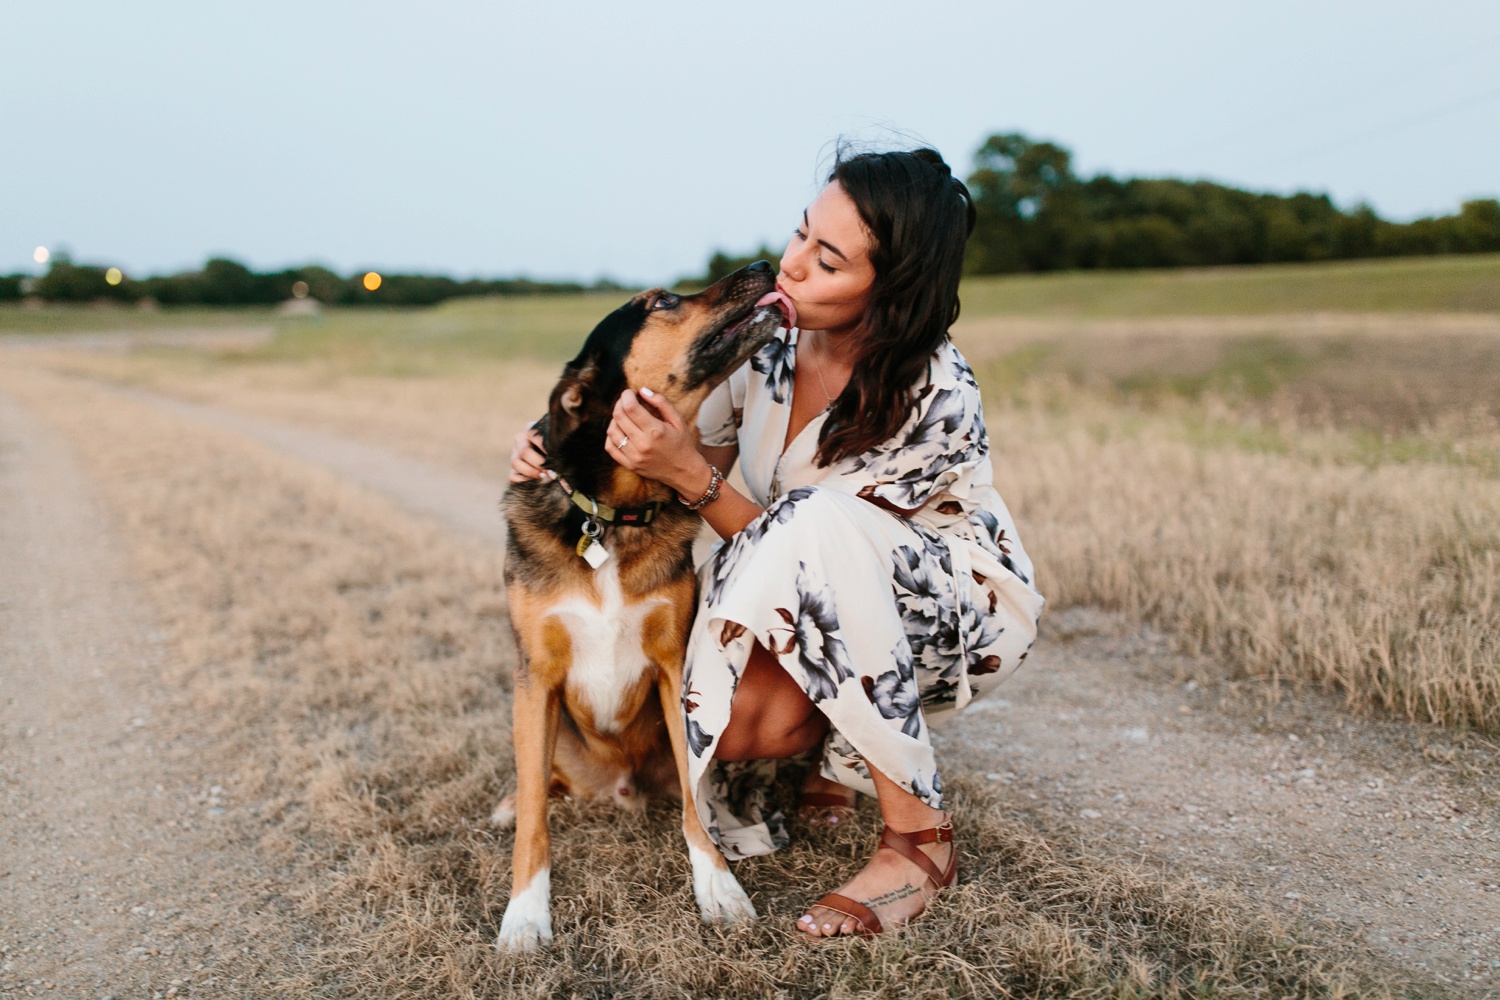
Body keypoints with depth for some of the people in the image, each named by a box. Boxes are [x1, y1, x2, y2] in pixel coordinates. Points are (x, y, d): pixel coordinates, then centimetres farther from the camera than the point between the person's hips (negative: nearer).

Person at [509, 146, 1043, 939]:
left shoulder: (936, 398, -28)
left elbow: (801, 543, -25)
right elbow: (689, 461, 1)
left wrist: (690, 476, -39)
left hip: (966, 612, -4)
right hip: (819, 621, 4)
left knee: (822, 520, -37)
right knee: (731, 717, -28)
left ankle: (919, 838, -25)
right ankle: (835, 746, 11)